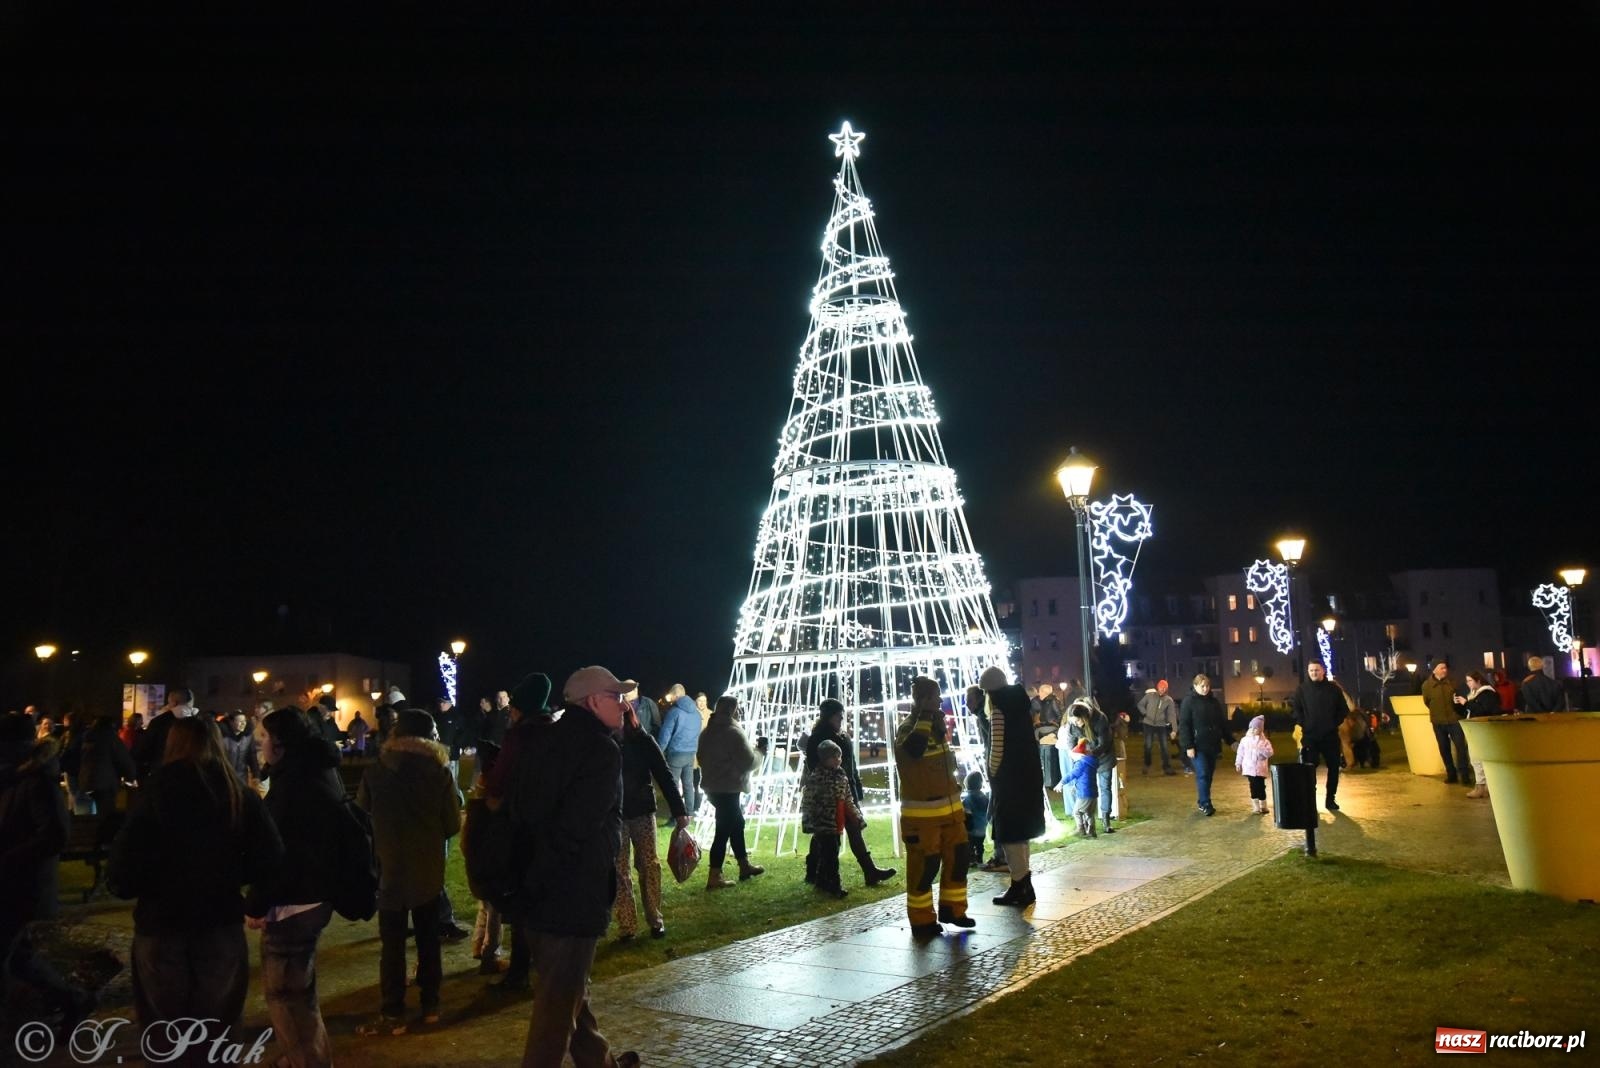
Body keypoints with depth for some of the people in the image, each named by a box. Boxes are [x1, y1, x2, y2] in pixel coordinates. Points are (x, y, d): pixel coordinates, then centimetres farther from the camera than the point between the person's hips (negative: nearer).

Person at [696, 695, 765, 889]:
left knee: (737, 822, 21)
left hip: (713, 786, 9)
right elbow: (748, 761, -19)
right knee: (724, 830, -4)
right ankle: (714, 876, -2)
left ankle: (744, 866, 32)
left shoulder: (708, 731, 10)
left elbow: (702, 758, 20)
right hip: (728, 788, -9)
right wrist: (760, 752, 0)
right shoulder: (733, 732, -17)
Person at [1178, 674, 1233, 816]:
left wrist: (1230, 740, 12)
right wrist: (1188, 746, -16)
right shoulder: (1188, 702, -6)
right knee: (1202, 774, -11)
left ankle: (1202, 801, 20)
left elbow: (1223, 723, 17)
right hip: (1197, 746, -6)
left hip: (1212, 745, 6)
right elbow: (1184, 726, -10)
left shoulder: (1214, 702, 11)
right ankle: (1205, 804, -9)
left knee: (1209, 774, 9)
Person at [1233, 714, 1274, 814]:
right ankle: (1256, 807, 9)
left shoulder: (1265, 741, 2)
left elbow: (1269, 753, -10)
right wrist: (1238, 763, 7)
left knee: (1261, 786, 1)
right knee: (1253, 786, 2)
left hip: (1260, 769, -1)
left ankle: (1263, 806, 16)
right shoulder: (1245, 740, 6)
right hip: (1249, 768, 1)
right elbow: (1240, 752, 10)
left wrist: (1260, 749, -21)